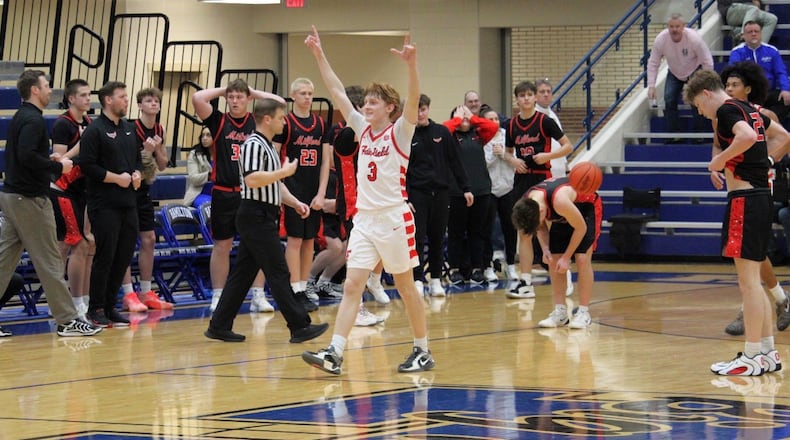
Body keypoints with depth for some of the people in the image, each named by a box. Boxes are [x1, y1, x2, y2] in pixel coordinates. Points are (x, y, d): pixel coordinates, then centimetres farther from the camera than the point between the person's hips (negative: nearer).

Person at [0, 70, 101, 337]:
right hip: (29, 199, -10)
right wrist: (58, 167, -16)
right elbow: (27, 156, -27)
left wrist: (49, 160, 12)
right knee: (49, 260, -4)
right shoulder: (33, 120, -15)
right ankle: (67, 320, 0)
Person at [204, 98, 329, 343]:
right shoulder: (254, 145, -14)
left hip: (263, 219, 11)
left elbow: (274, 183, 28)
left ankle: (219, 326, 12)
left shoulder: (267, 146, 20)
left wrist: (294, 202, 14)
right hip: (256, 217, -11)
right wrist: (285, 171, -18)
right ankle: (299, 327, -5)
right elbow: (252, 179, -27)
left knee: (243, 273, 10)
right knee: (278, 273, -7)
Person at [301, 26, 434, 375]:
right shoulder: (362, 128, 9)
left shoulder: (399, 133, -6)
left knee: (406, 287, 5)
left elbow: (413, 100, -23)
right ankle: (334, 353, -10)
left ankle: (423, 352, 17)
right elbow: (337, 91, 10)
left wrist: (411, 65, -38)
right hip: (364, 218, 5)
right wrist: (319, 56, 5)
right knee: (351, 286, -3)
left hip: (394, 218, -5)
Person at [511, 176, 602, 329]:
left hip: (587, 207, -6)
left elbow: (580, 227, -27)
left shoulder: (560, 201, -44)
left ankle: (584, 313, -11)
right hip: (562, 216, 6)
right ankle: (560, 312, 0)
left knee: (582, 259, -16)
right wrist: (545, 249, -18)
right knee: (553, 260, -5)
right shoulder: (525, 204, -24)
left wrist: (566, 257, -23)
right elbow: (541, 226, -1)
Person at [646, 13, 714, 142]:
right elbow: (653, 63, -16)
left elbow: (707, 63, -23)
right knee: (669, 99, -12)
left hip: (695, 71, -3)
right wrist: (651, 86, -23)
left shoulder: (694, 38, -32)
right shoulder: (660, 39, -25)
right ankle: (673, 135, -2)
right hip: (674, 73, 3)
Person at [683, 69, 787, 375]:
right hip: (761, 195, 10)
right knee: (753, 281, 15)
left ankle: (752, 358, -5)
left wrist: (722, 159, -17)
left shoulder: (727, 110, -10)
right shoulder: (749, 110, 17)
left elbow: (748, 136, -30)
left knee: (748, 280, -7)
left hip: (745, 199, -10)